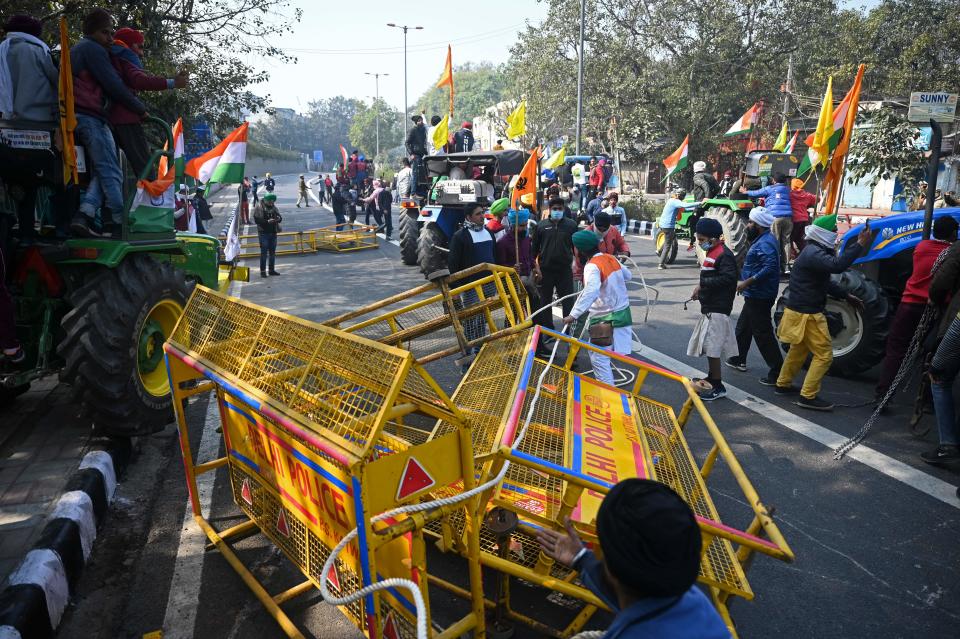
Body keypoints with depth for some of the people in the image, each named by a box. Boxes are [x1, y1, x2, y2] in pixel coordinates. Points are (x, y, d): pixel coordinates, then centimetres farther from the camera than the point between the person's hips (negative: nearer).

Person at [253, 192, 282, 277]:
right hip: (263, 233, -6)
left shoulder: (274, 208, 10)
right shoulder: (259, 208, -7)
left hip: (273, 233, 6)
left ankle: (272, 270, 19)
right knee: (264, 252, -5)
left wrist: (278, 218, -12)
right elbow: (257, 220, -14)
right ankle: (263, 271, 0)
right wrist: (267, 221, -25)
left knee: (272, 252, 10)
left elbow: (280, 217, 12)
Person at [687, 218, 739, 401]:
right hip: (710, 307, 10)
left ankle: (718, 387, 1)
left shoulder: (724, 255, -15)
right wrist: (701, 289, 2)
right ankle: (711, 377, 35)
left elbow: (729, 277, -27)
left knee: (711, 348, -7)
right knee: (708, 346, 20)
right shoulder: (712, 252, 16)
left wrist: (703, 284, -20)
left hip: (717, 309, -10)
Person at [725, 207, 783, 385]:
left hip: (759, 297, -11)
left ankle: (777, 372, -3)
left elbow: (770, 267, -31)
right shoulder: (762, 240, 13)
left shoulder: (765, 243, -20)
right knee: (743, 327, 23)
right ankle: (740, 360, 38)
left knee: (763, 333, -7)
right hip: (754, 295, 11)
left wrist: (747, 283, -28)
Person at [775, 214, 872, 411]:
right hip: (806, 313, -11)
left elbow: (824, 281, 24)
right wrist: (860, 244, -36)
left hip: (801, 310, 11)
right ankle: (808, 396, -1)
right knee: (824, 354, -4)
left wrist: (846, 296, 22)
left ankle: (783, 384, 34)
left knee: (799, 349, 23)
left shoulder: (815, 251, 14)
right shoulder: (813, 253, -20)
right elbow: (837, 265, -39)